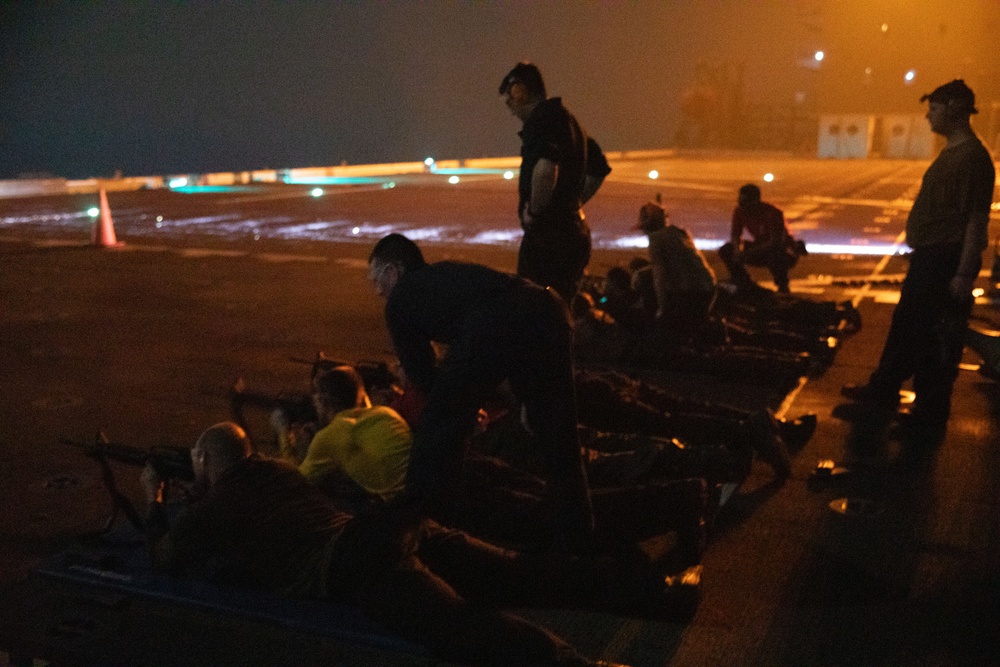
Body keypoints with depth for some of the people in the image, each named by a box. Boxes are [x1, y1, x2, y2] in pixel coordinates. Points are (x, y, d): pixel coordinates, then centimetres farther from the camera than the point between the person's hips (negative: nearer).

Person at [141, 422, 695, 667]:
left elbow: (167, 557, 25)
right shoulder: (275, 471, 35)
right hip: (393, 528, 7)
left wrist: (154, 502, 42)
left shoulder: (214, 505, 15)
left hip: (352, 566, -7)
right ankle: (660, 590, -8)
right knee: (525, 575, 0)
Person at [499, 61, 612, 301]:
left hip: (547, 234, -10)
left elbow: (545, 170, -33)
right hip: (575, 231, 10)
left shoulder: (542, 119, -12)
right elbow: (599, 170, 30)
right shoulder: (567, 119, 18)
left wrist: (534, 212, -17)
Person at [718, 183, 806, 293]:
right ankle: (745, 284, 2)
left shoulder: (773, 213, -27)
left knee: (775, 254, -43)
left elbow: (776, 242, -33)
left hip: (784, 251, -6)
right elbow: (735, 234, -3)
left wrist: (748, 253, -40)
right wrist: (738, 248, -27)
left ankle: (782, 286, -13)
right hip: (761, 249, 6)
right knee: (725, 251, -11)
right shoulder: (739, 212, -10)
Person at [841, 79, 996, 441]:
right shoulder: (951, 153, 12)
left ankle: (929, 419, 13)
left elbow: (977, 219, -22)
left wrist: (965, 274, -23)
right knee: (905, 329, 20)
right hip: (928, 259, 10)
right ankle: (882, 394, 35)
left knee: (937, 342, 1)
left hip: (946, 263, -10)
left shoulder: (973, 157, -18)